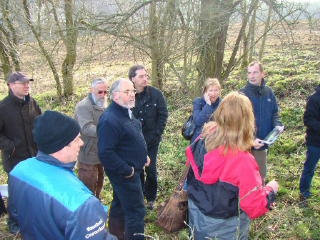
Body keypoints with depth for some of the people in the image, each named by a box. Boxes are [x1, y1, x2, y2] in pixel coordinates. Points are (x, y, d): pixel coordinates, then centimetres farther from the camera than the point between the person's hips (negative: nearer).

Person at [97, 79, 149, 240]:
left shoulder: (126, 112, 6)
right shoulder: (109, 119, -26)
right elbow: (105, 153, -30)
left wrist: (143, 156, 10)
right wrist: (127, 171, -22)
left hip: (132, 169, 10)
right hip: (124, 173, -10)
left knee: (120, 203, 24)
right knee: (136, 211, -1)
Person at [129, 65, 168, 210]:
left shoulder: (156, 94, -7)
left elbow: (163, 115, -3)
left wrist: (156, 135, -7)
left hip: (151, 139, 0)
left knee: (151, 169, 4)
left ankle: (151, 198, 25)